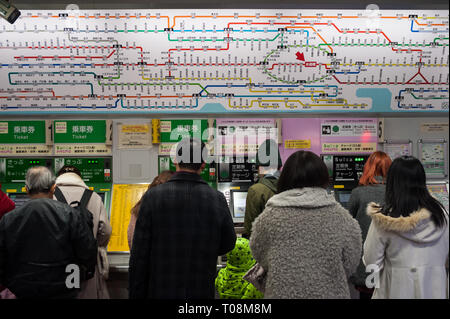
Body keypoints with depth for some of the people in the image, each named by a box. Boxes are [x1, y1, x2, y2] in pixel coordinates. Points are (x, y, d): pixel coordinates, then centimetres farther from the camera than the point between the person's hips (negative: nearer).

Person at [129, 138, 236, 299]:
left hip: (160, 291, -1)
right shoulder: (217, 199, -7)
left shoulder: (153, 196, -11)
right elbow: (227, 245, 5)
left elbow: (139, 256, -9)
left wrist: (136, 294, 1)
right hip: (202, 291, 1)